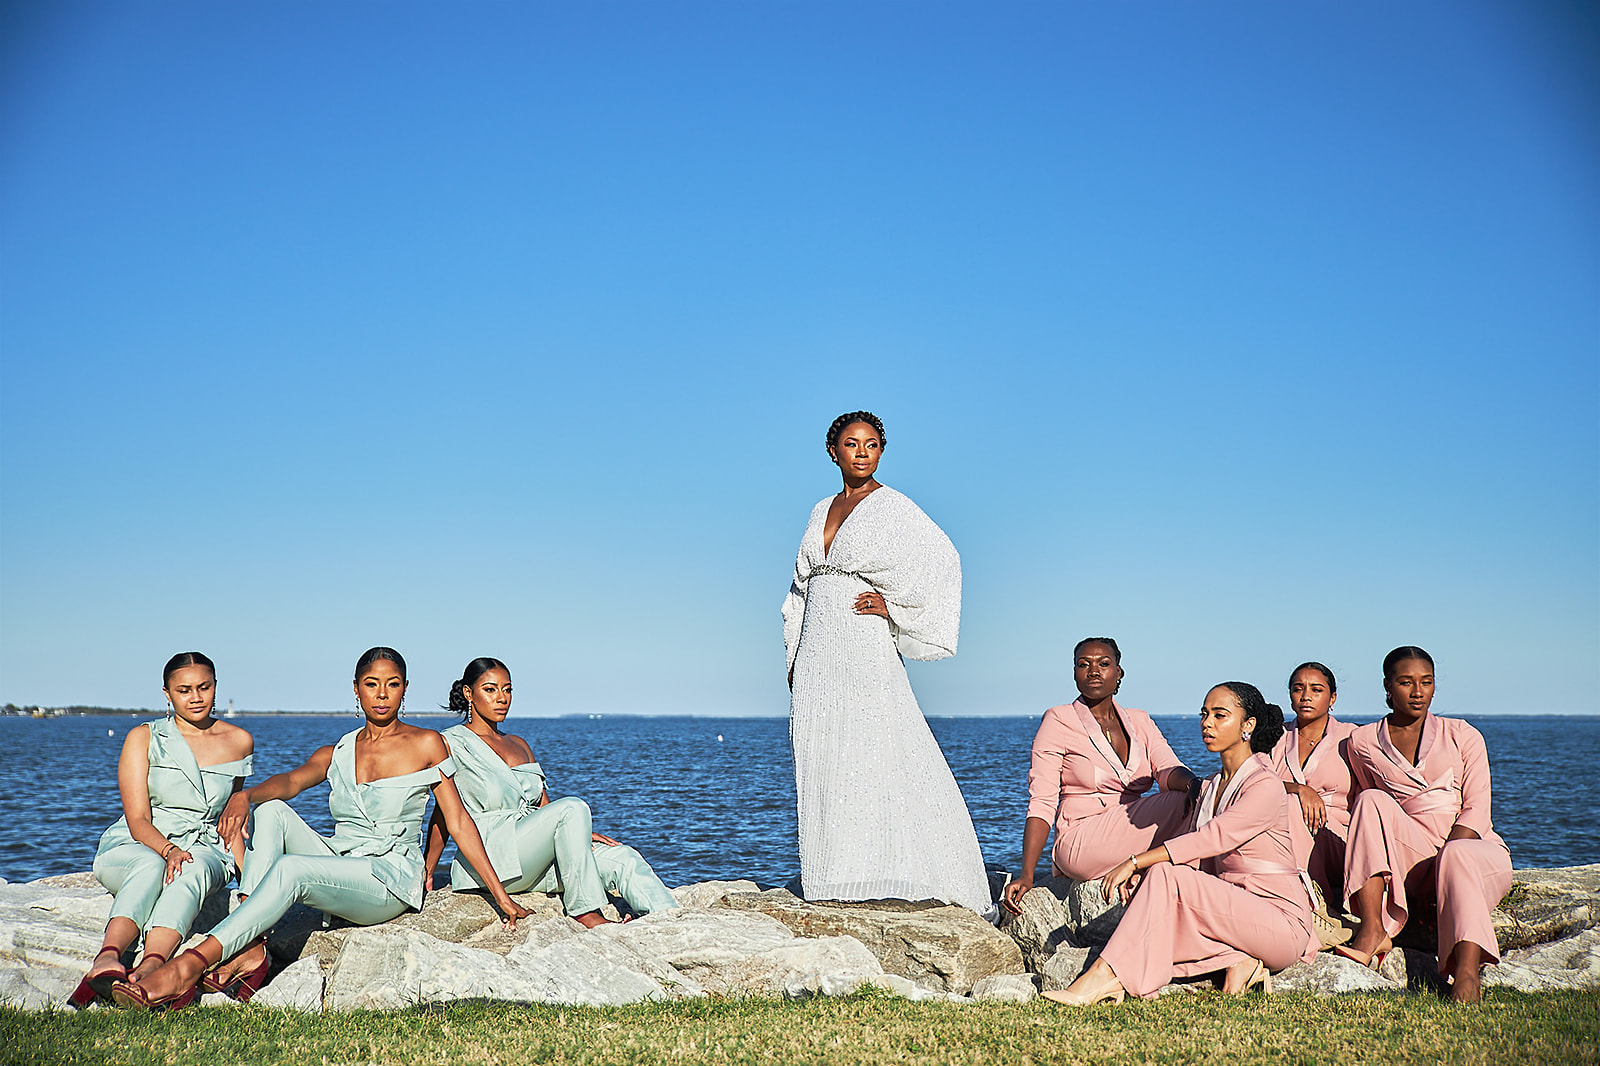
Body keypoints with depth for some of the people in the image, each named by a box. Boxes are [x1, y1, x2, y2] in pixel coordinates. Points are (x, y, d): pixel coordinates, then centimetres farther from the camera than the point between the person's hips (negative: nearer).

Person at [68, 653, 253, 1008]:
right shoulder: (144, 738, 2)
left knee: (193, 871, -37)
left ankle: (151, 969, -61)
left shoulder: (239, 742, 10)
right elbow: (138, 820, -7)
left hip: (204, 850, 1)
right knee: (151, 866, -38)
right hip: (131, 849, -1)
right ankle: (107, 958, -62)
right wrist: (169, 850, -27)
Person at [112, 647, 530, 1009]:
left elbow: (458, 821, 0)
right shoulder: (336, 754, 13)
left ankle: (190, 965, -42)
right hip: (337, 868, 5)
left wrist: (500, 894, -4)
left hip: (391, 882, -5)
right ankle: (252, 948, -32)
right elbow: (290, 781, -7)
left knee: (290, 869, -31)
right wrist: (245, 795, -31)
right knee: (271, 810, -19)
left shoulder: (425, 744, 1)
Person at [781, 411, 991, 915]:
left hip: (866, 646, -6)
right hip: (817, 654, 6)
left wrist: (893, 605, -13)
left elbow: (941, 559, -11)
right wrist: (795, 660, 17)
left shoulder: (891, 506, -1)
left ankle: (884, 873, -6)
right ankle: (834, 878, 5)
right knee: (822, 757, 2)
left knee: (870, 754, -9)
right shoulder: (822, 511, 17)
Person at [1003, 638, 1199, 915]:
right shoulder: (1058, 721, 0)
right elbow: (1042, 804, -6)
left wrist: (1191, 782, -30)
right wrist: (1026, 875, -17)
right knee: (1183, 803, -23)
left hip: (1132, 841, 5)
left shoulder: (1140, 721, 15)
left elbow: (1167, 769, -4)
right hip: (1081, 844, -5)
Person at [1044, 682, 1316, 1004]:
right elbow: (1196, 856, 9)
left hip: (1282, 922, -8)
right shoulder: (1210, 787, 15)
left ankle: (1106, 977, -27)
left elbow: (1212, 838, -23)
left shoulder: (1266, 785, -12)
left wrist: (1136, 862, -27)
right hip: (1234, 912, 8)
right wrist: (1142, 871, -11)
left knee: (1165, 875, -25)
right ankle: (1236, 960, -16)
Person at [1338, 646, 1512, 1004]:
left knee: (1456, 855, -37)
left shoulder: (1462, 735, 11)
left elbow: (1477, 810, 2)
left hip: (1474, 847, -1)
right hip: (1409, 859, 1)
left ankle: (1467, 973, -54)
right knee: (1372, 801, -26)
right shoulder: (1363, 742, 12)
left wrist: (1448, 852, -16)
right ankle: (1372, 932, -37)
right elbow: (1371, 809, 16)